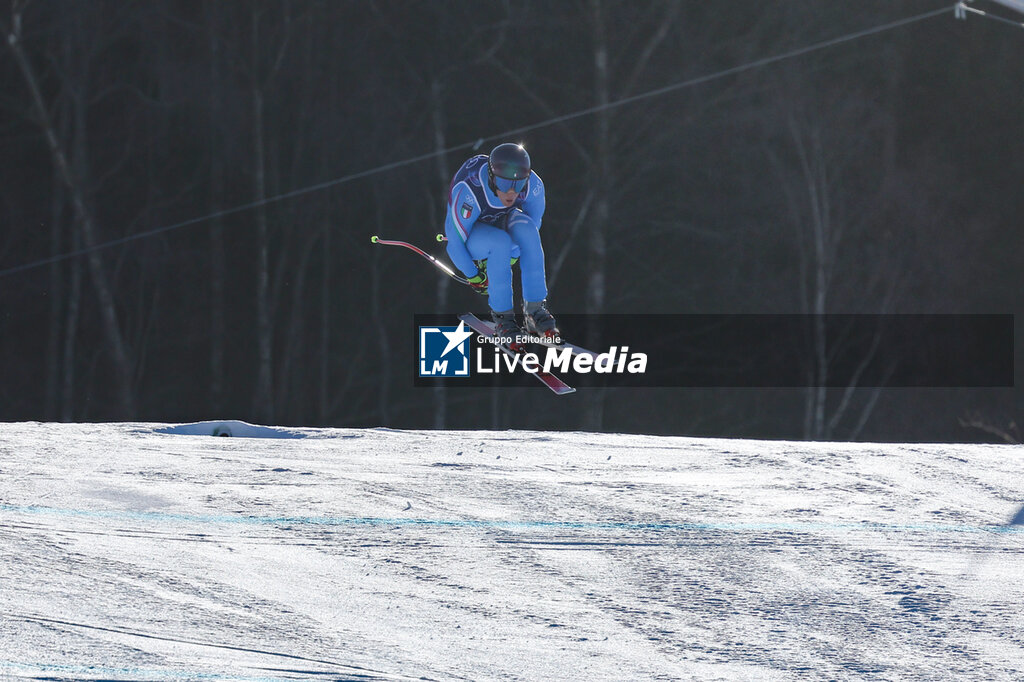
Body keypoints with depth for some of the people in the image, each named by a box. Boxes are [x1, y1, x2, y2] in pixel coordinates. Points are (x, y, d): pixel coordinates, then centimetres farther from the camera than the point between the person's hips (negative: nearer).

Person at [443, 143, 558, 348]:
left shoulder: (534, 186, -24)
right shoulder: (469, 192, -37)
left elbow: (533, 225, -3)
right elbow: (454, 243, -24)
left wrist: (510, 260, 3)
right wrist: (473, 276, -14)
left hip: (501, 223, 4)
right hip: (469, 232, -4)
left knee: (525, 228, -31)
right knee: (500, 242, -36)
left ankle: (535, 310, -24)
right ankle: (501, 315, -21)